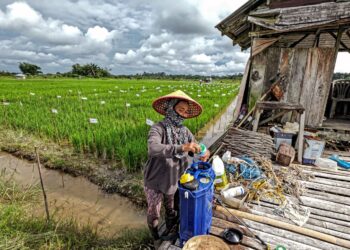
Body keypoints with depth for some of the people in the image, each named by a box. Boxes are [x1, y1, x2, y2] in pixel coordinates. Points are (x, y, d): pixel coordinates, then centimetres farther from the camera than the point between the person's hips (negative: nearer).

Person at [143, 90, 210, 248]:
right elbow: (153, 148, -44)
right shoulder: (158, 128, -26)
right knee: (153, 215, 18)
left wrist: (204, 153, -26)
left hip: (173, 181, 4)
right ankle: (156, 238, 49)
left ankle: (170, 233, 56)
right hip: (155, 182, -4)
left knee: (171, 211, 27)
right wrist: (181, 147, -52)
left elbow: (196, 149, -3)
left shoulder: (185, 131, -9)